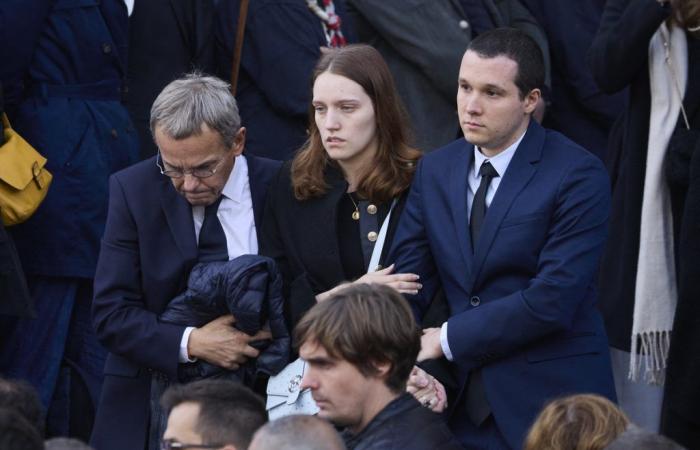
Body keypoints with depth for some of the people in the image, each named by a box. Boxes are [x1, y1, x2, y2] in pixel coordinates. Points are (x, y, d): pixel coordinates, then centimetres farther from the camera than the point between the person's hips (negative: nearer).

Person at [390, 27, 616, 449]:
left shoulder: (578, 175, -11)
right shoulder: (435, 171, 8)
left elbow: (552, 299, -18)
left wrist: (447, 338, -13)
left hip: (549, 399, -5)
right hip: (465, 401, 5)